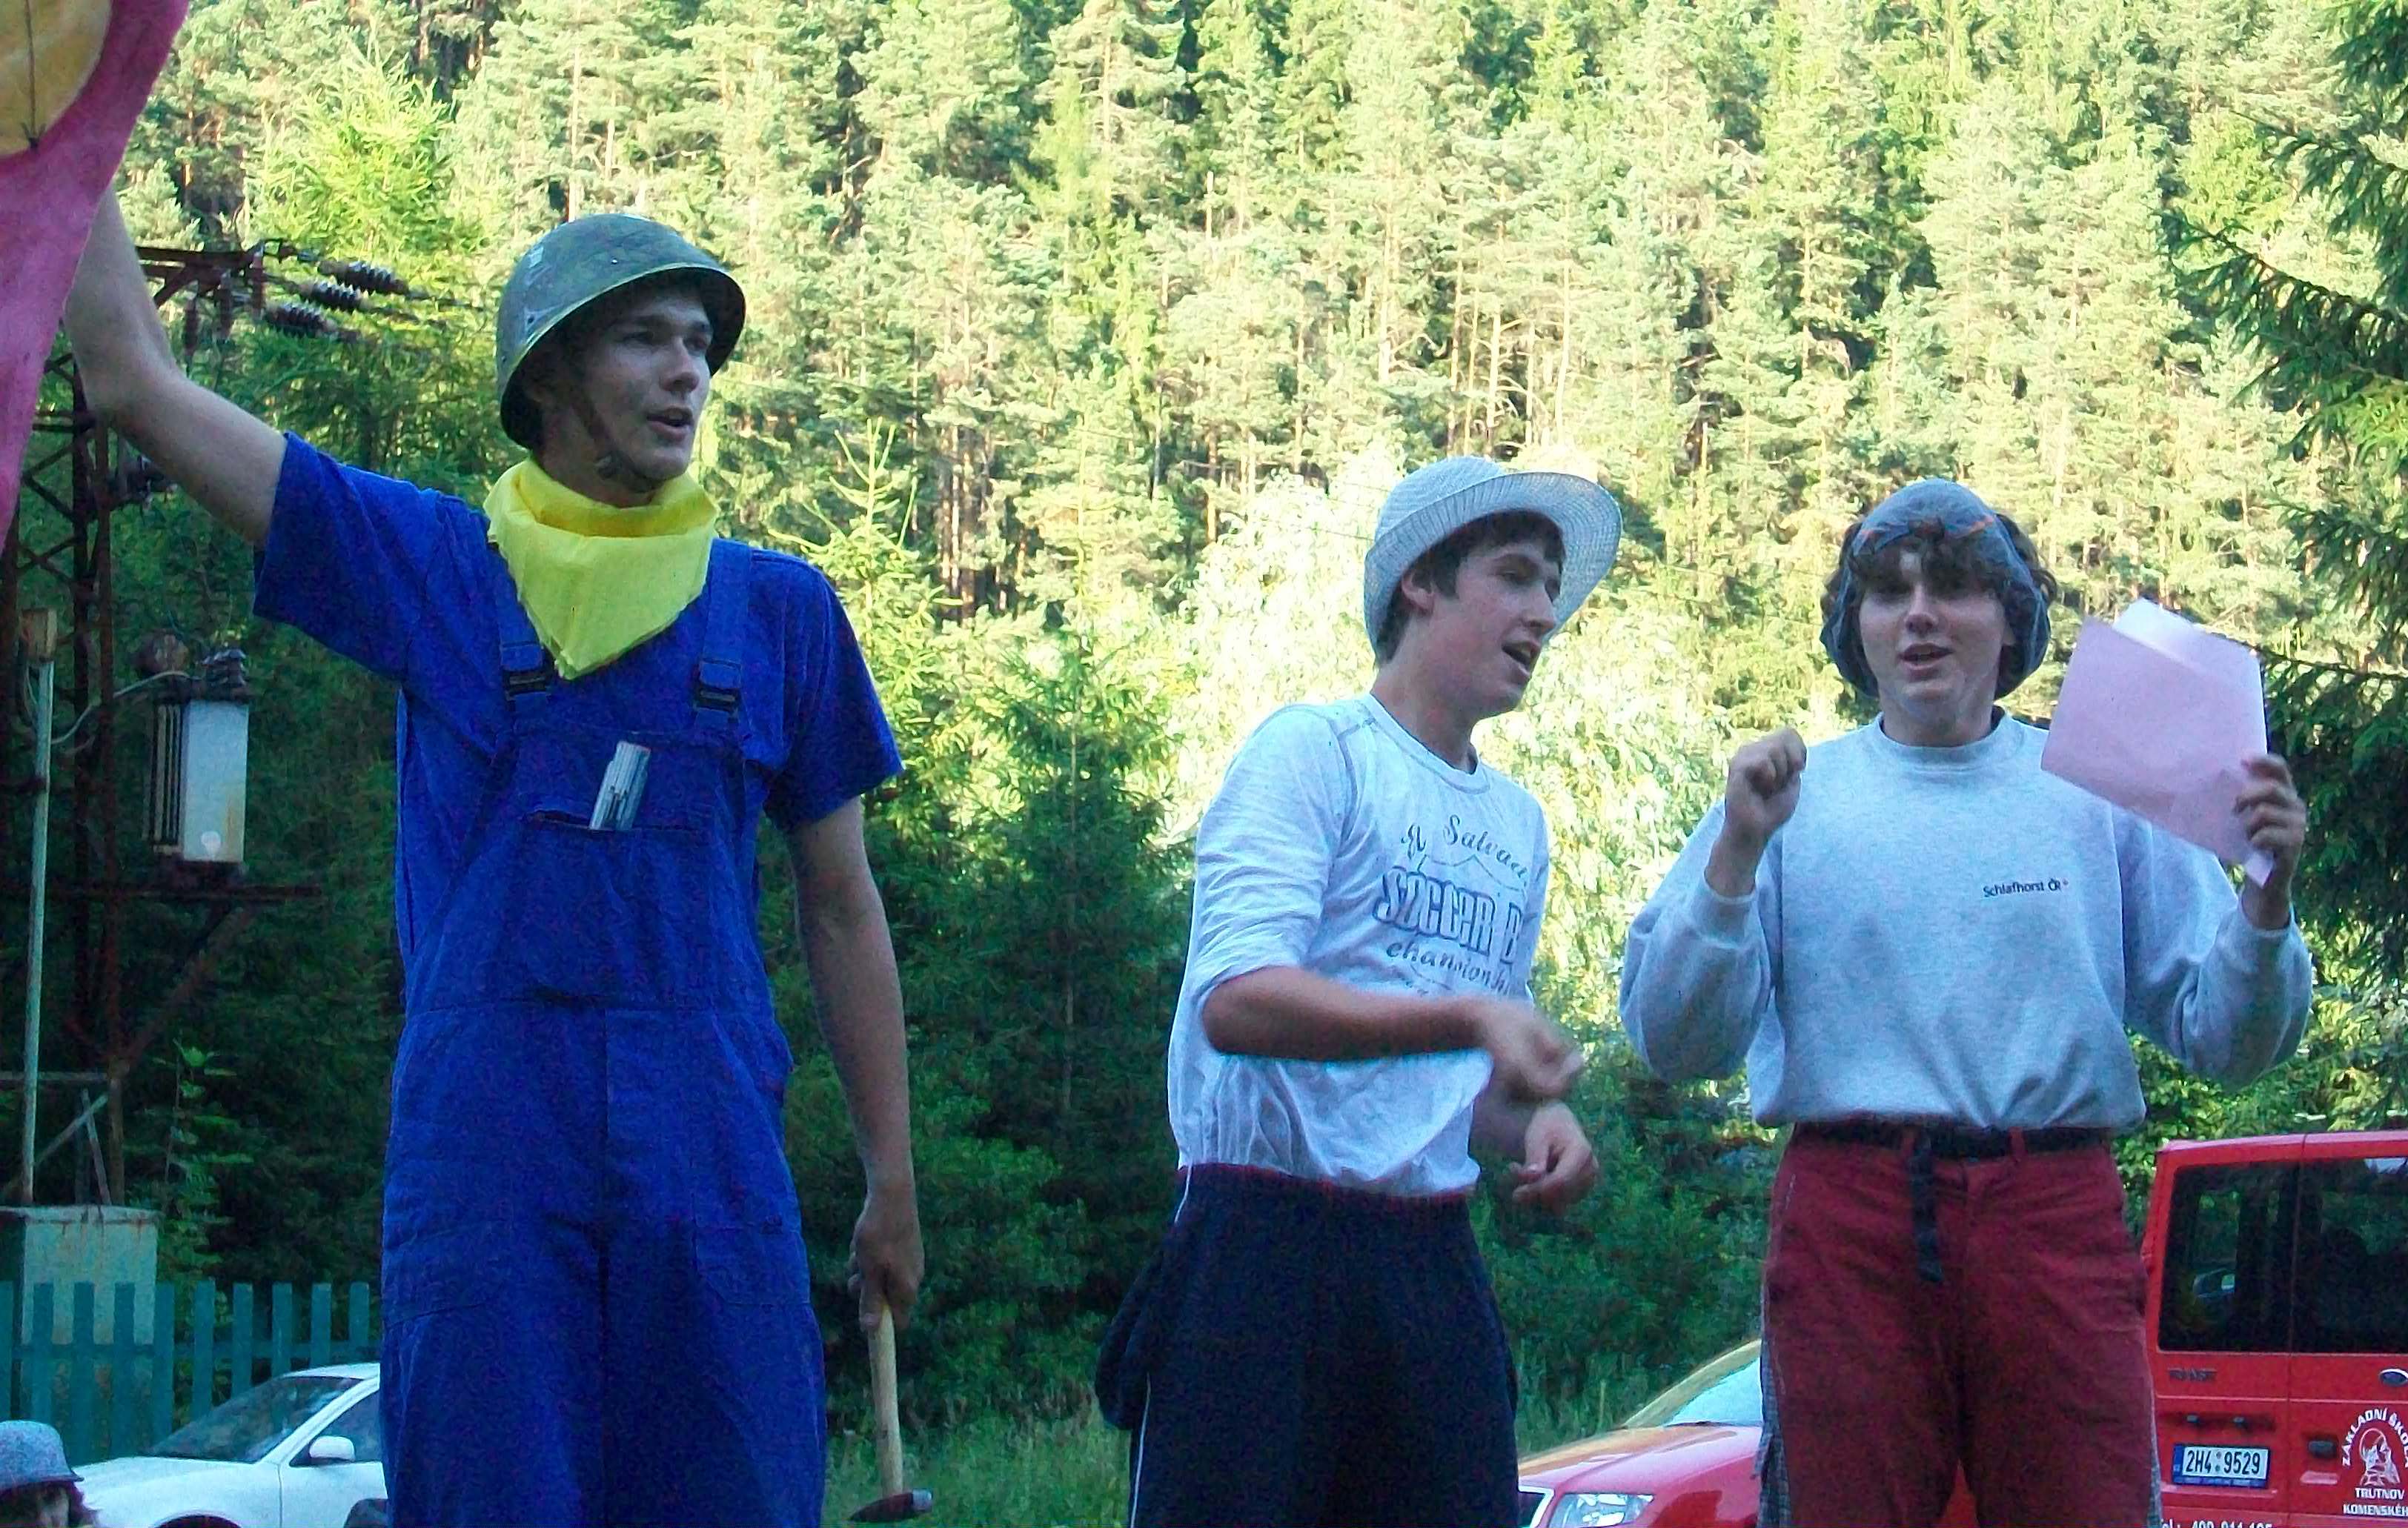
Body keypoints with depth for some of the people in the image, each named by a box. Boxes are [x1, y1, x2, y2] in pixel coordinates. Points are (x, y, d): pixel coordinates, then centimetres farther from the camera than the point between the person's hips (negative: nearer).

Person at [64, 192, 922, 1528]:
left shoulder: (779, 608, 11)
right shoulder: (423, 566, 8)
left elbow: (841, 909, 15)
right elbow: (131, 379, 8)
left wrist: (893, 1184, 14)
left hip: (711, 1166, 1)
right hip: (480, 1157, -1)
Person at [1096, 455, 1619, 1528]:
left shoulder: (1520, 823, 19)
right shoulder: (1314, 751, -4)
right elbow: (1234, 1001, -18)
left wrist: (1534, 1118, 2)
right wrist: (1472, 1017, -29)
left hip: (1432, 1267, 7)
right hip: (1269, 1241, -7)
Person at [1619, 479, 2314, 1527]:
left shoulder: (2100, 798, 10)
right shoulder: (1794, 798, 9)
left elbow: (2225, 1043, 8)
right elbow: (1676, 1045, 0)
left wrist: (2267, 898, -10)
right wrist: (1736, 853, -11)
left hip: (2056, 1217, 0)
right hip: (1850, 1215, 0)